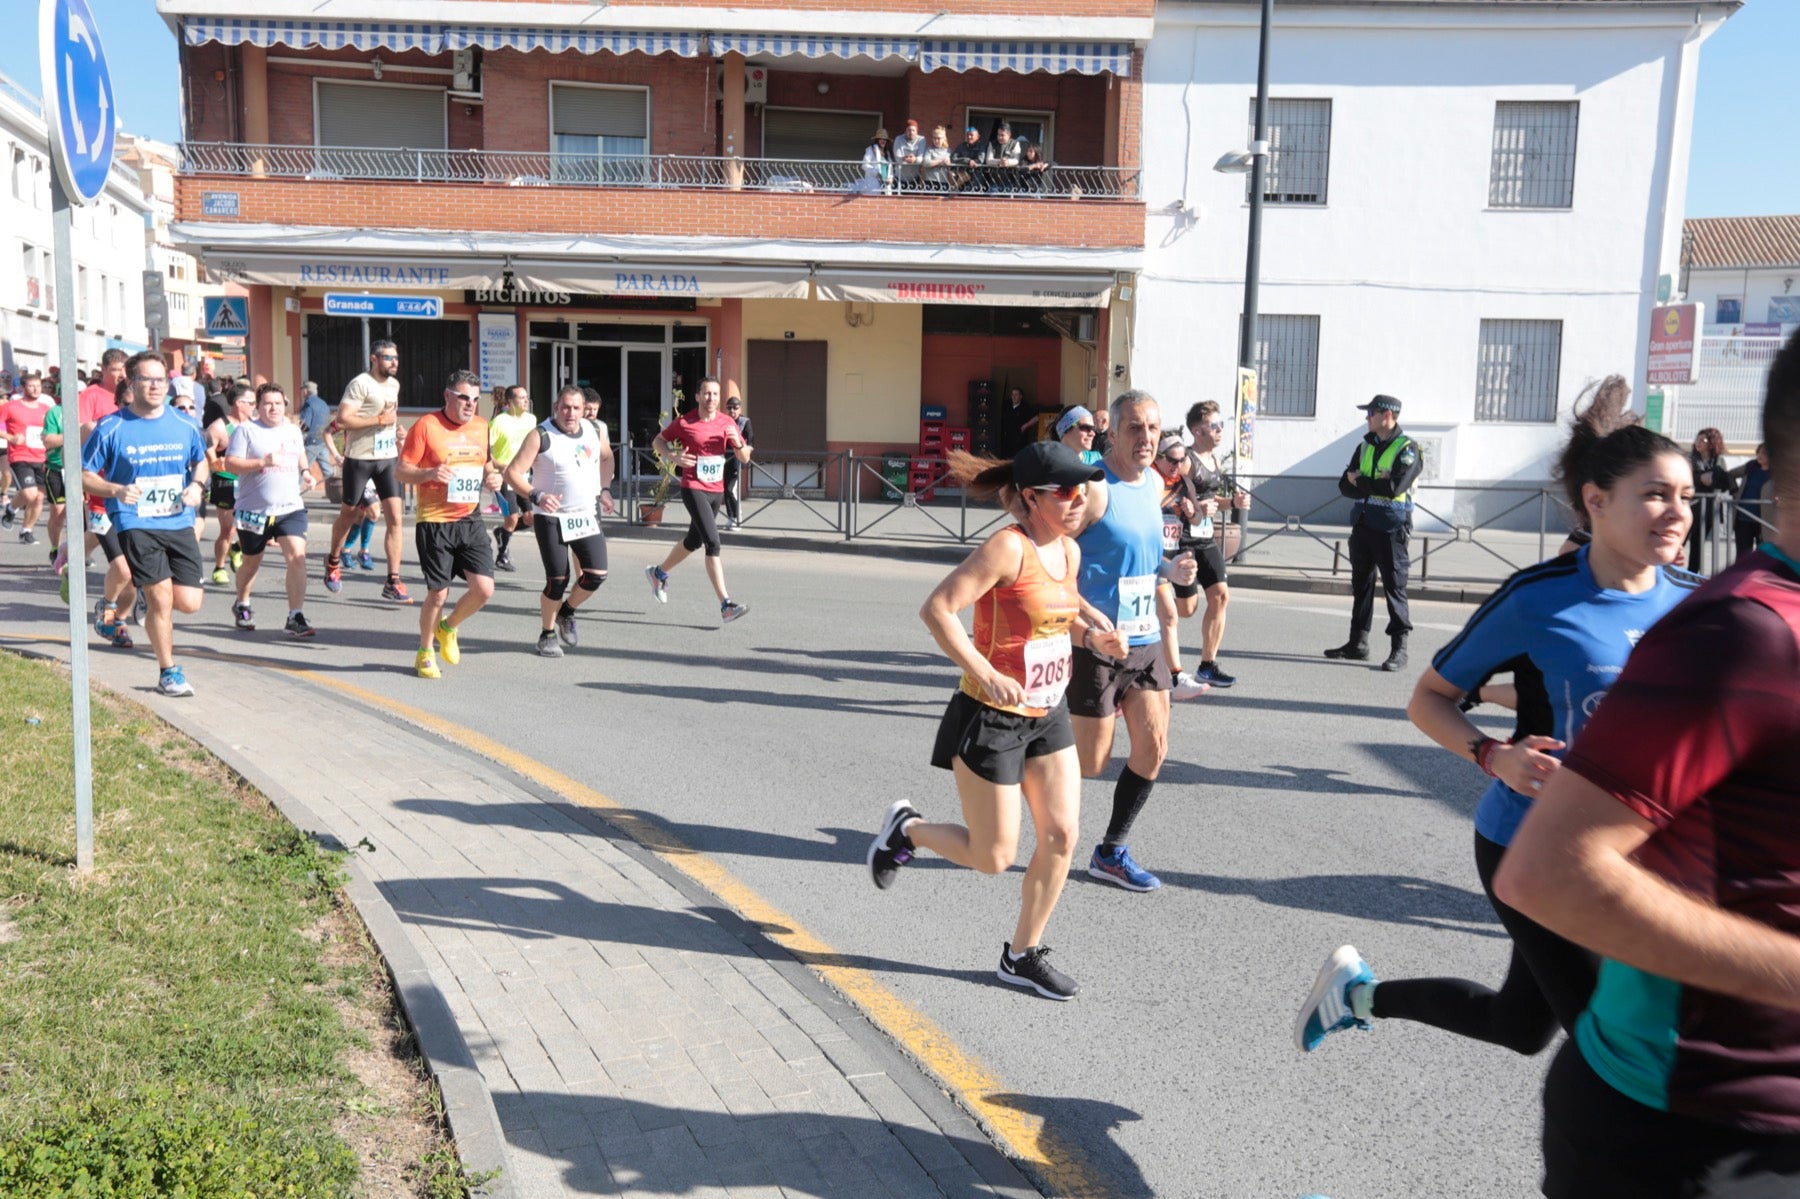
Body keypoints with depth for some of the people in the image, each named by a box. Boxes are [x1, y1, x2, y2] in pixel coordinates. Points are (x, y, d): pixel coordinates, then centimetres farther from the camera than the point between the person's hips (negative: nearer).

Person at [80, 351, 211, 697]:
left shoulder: (184, 425, 5)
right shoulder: (112, 428, -5)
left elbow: (201, 461, 21)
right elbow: (83, 474, 0)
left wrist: (197, 485, 0)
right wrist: (117, 490, -18)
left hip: (180, 523, 3)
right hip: (136, 524, -3)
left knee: (189, 603, -2)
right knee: (161, 600, -8)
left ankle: (151, 599, 35)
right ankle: (168, 672, 11)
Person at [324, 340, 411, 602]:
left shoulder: (394, 384, 11)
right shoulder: (360, 384, -13)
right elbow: (342, 419, -22)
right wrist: (380, 419, -21)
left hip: (388, 457, 6)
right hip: (360, 458, -5)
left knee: (395, 518, -5)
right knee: (348, 513, 11)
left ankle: (393, 582, -5)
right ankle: (333, 560, 38)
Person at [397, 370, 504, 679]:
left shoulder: (481, 426, 9)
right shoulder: (426, 425, -7)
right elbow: (400, 472, -6)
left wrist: (492, 478, -1)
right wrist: (429, 473, -25)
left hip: (470, 520, 5)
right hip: (434, 523, -4)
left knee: (484, 589, -5)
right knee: (438, 594, 0)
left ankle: (448, 627, 25)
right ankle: (425, 653, 25)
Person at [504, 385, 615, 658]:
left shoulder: (596, 431, 3)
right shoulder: (540, 436, -13)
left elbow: (606, 457, 25)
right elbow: (513, 473, -18)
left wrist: (605, 489, 14)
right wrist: (536, 496, -32)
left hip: (588, 515, 5)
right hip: (552, 519, -5)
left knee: (597, 575, -5)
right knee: (557, 581, -5)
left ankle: (566, 612, 25)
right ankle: (548, 635, 19)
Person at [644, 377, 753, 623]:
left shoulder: (727, 422, 4)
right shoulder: (684, 423, -6)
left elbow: (744, 458, 6)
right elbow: (658, 441, 6)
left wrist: (736, 441, -15)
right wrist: (673, 455, -13)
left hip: (716, 490, 6)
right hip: (693, 489, -6)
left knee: (693, 541, 20)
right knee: (713, 543, -18)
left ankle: (658, 572, 47)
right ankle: (726, 605, -21)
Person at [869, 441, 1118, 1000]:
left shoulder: (1069, 551, 5)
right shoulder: (1008, 547, -21)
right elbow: (937, 609, -25)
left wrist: (1093, 634, 3)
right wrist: (984, 674, -30)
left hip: (1048, 714, 8)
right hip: (992, 719, -8)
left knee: (1062, 836, 6)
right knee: (994, 857, 2)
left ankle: (1023, 955, 23)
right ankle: (906, 828, 30)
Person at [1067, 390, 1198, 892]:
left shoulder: (1154, 484, 10)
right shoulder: (1093, 488, -16)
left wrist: (1168, 569, 3)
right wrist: (1086, 614, -27)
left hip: (1145, 640, 8)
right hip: (1097, 643, -8)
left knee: (1153, 747, 6)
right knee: (1091, 762, 0)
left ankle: (1111, 852, 22)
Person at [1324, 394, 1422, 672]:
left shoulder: (1407, 448, -7)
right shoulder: (1365, 446, 14)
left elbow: (1395, 487, -22)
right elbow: (1345, 487, 6)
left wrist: (1360, 481, -9)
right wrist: (1375, 485, -12)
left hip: (1390, 527, -7)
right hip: (1363, 524, 7)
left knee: (1394, 587, -5)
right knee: (1361, 584, 11)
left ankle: (1399, 648, -1)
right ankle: (1357, 643, 19)